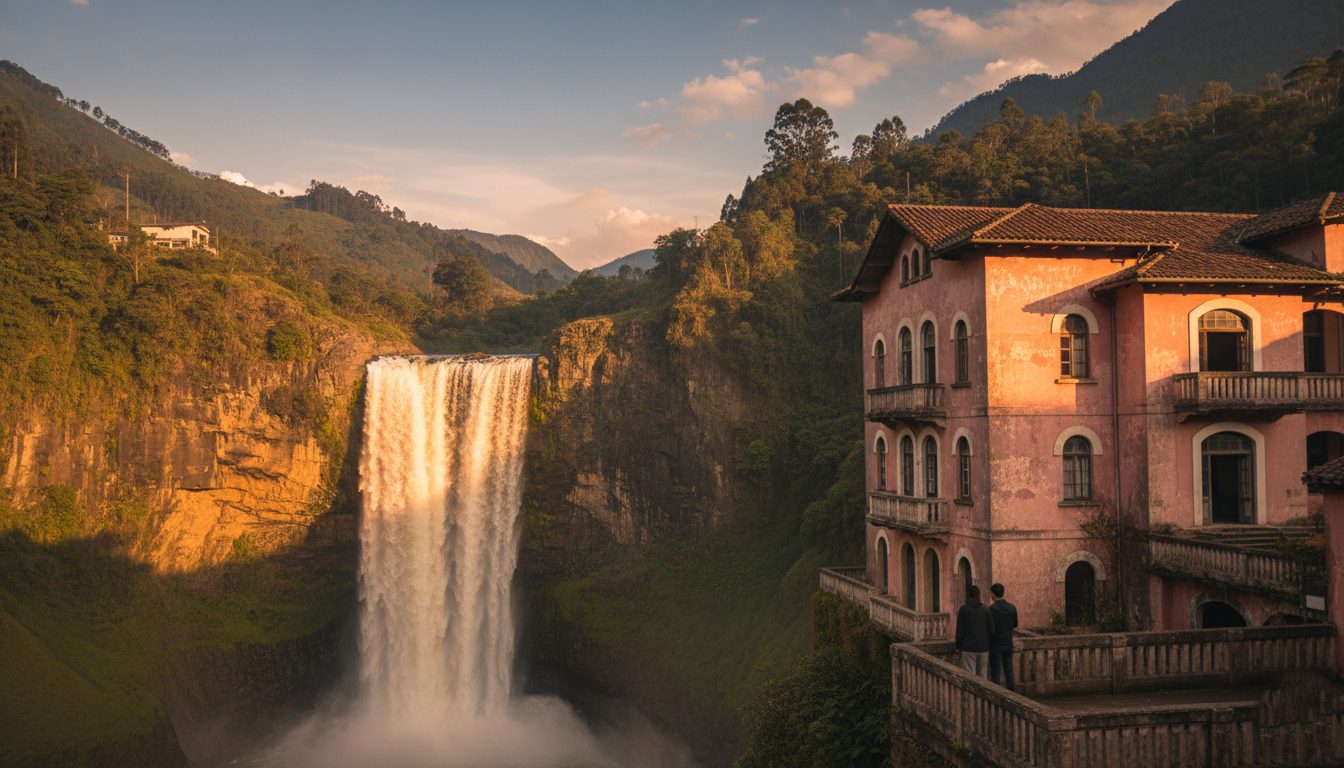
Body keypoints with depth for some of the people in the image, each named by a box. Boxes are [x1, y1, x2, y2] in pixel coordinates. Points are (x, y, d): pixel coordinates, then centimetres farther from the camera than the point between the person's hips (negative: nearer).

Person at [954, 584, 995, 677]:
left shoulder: (963, 609, -8)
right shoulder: (986, 610, 1)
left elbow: (960, 631, -8)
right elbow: (991, 630, 1)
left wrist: (958, 646, 4)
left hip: (968, 649, -3)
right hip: (983, 648, 3)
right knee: (982, 676, 14)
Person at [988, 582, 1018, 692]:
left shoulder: (991, 609, -17)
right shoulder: (1012, 607, 0)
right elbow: (1015, 625, 9)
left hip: (996, 644, -5)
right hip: (1008, 643, 5)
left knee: (995, 671, 3)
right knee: (1009, 670, 12)